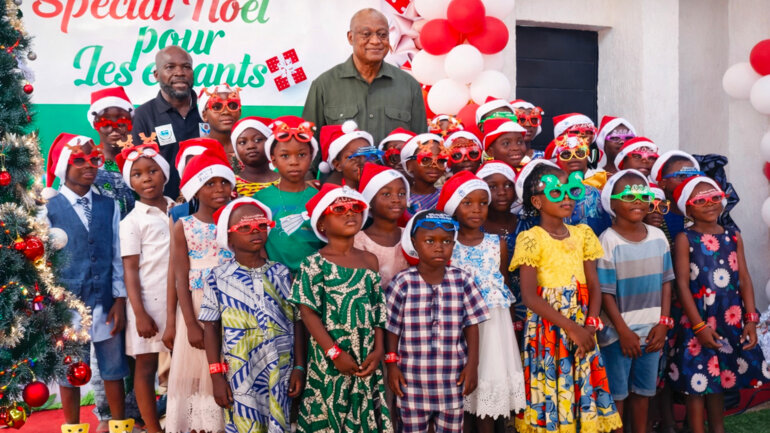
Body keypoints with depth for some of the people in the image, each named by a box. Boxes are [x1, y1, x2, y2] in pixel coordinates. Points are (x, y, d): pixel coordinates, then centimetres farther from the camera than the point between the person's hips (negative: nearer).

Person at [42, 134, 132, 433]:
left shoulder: (109, 206, 6)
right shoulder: (49, 209, -2)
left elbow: (117, 256, 5)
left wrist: (120, 300, 1)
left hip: (106, 304, 2)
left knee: (114, 369, 10)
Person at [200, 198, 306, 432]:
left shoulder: (282, 273, 4)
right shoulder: (218, 278, -1)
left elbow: (297, 324, 5)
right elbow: (211, 328, 0)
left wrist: (299, 368, 1)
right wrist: (217, 376, -4)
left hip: (281, 375, 2)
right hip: (240, 378, -2)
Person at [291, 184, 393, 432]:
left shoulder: (369, 260, 8)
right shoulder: (314, 263, -7)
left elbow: (378, 309, 8)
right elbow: (308, 312, -11)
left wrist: (378, 350, -3)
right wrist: (334, 353, -16)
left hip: (365, 359, 4)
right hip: (328, 360, -4)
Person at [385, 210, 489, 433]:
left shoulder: (463, 280, -4)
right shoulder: (402, 282, -9)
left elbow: (471, 325, 1)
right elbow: (392, 327, -2)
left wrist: (472, 364, -3)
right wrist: (391, 363, -5)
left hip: (452, 378, 2)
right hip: (413, 379, -1)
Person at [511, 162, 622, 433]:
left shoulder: (583, 234, 7)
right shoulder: (530, 239, -9)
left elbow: (594, 287, 5)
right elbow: (530, 297, -16)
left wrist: (590, 325, -10)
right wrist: (571, 328, -19)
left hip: (582, 329, 5)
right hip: (547, 329, -4)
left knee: (583, 391, 7)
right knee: (550, 393, 1)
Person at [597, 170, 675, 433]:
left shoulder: (658, 237, 2)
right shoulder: (608, 241, -13)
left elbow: (666, 282, 5)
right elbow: (605, 292, -12)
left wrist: (663, 323, -3)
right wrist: (623, 331, -13)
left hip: (651, 330, 5)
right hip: (618, 332, -4)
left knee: (644, 390, 16)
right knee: (616, 392, 5)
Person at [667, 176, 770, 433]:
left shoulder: (734, 237, 7)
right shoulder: (685, 239, -7)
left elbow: (744, 279, 5)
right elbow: (683, 285, -11)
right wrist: (699, 326, -15)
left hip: (731, 322, 4)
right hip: (698, 322, -4)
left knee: (720, 382, 16)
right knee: (697, 384, 3)